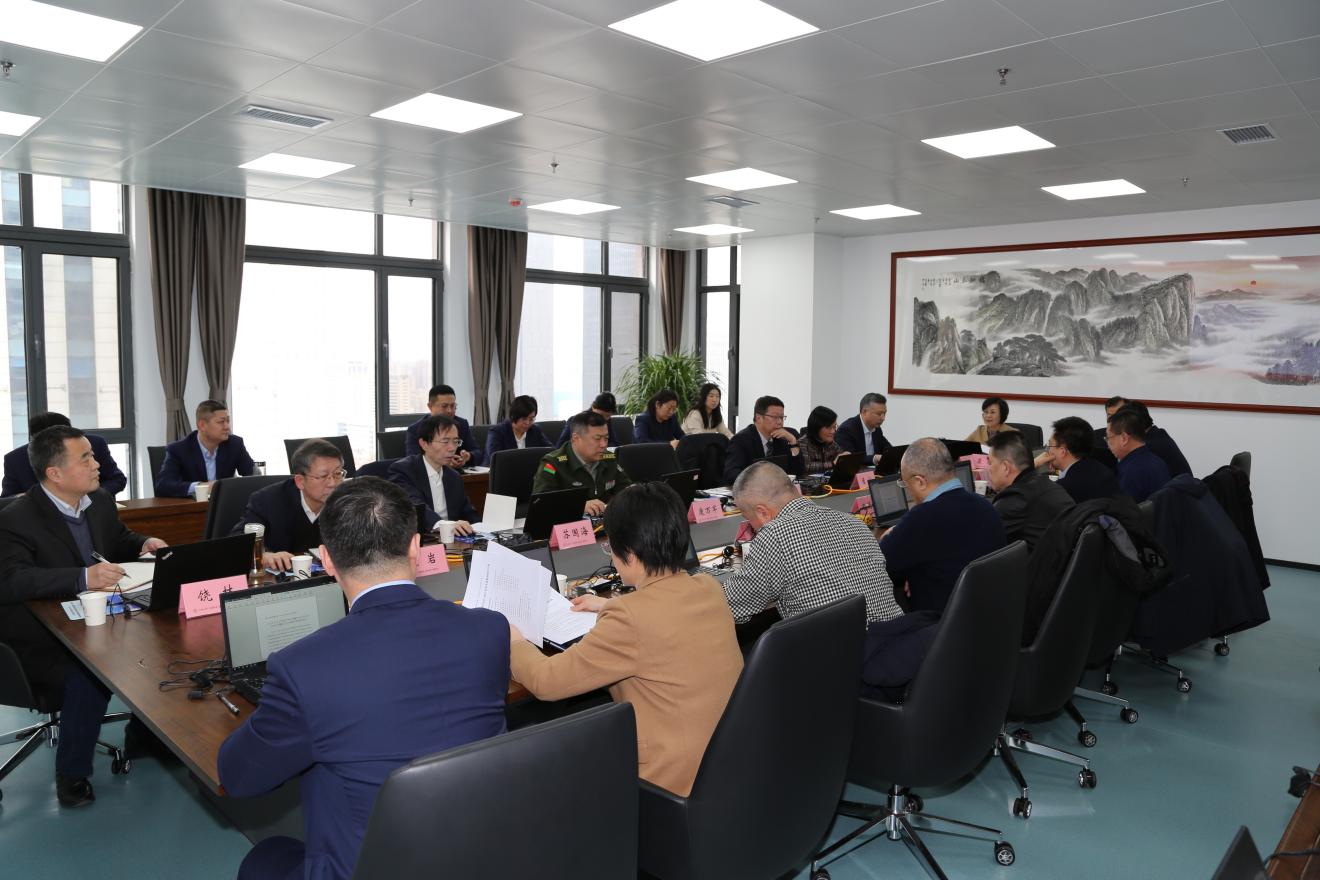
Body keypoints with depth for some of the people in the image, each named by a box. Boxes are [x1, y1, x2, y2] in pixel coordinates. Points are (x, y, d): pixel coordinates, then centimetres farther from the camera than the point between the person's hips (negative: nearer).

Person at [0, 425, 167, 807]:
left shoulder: (100, 501, 3)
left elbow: (122, 540, 22)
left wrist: (145, 543, 0)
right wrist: (83, 578, -42)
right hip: (42, 643, -7)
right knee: (89, 675, -31)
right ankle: (71, 775, -10)